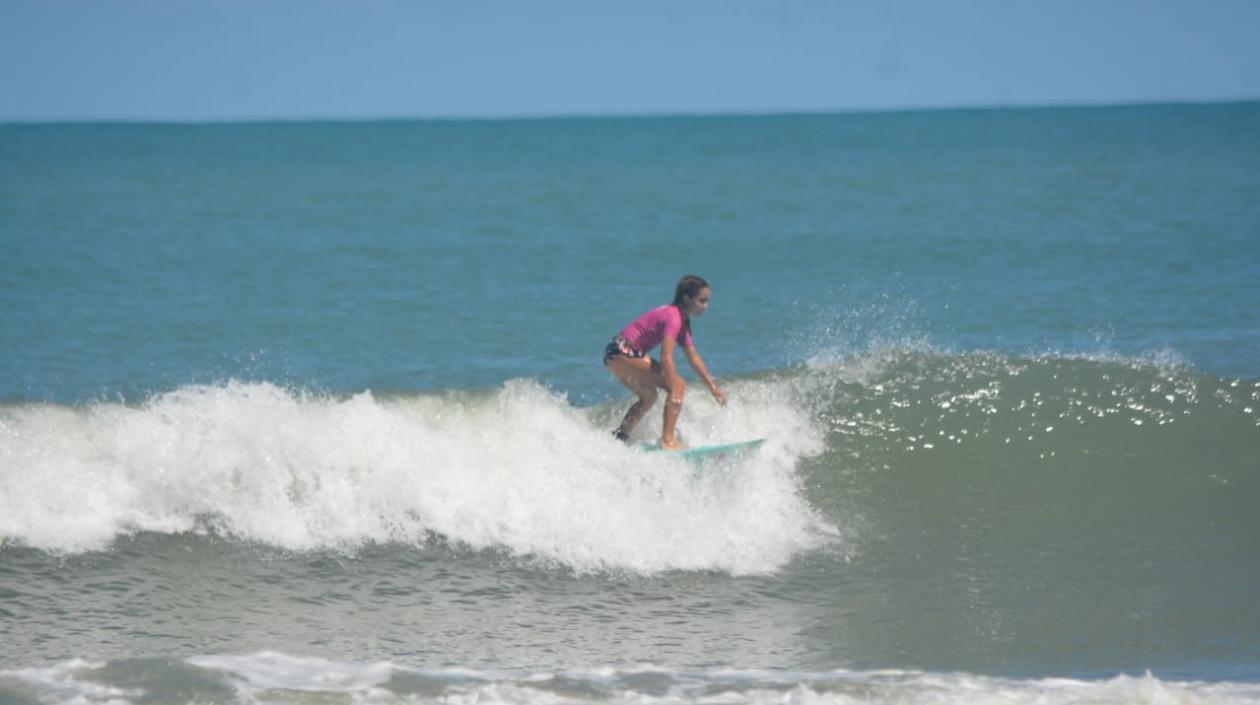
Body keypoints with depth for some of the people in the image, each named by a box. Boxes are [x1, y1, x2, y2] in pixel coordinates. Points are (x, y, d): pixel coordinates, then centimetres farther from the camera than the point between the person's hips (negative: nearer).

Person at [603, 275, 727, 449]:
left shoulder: (683, 322, 15)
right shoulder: (673, 317, -17)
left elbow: (694, 358, 19)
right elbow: (666, 357, -28)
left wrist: (712, 386, 16)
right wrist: (675, 391, -34)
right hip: (624, 353, -11)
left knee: (648, 397, 30)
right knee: (678, 385, -15)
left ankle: (618, 438, 34)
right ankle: (668, 440, -22)